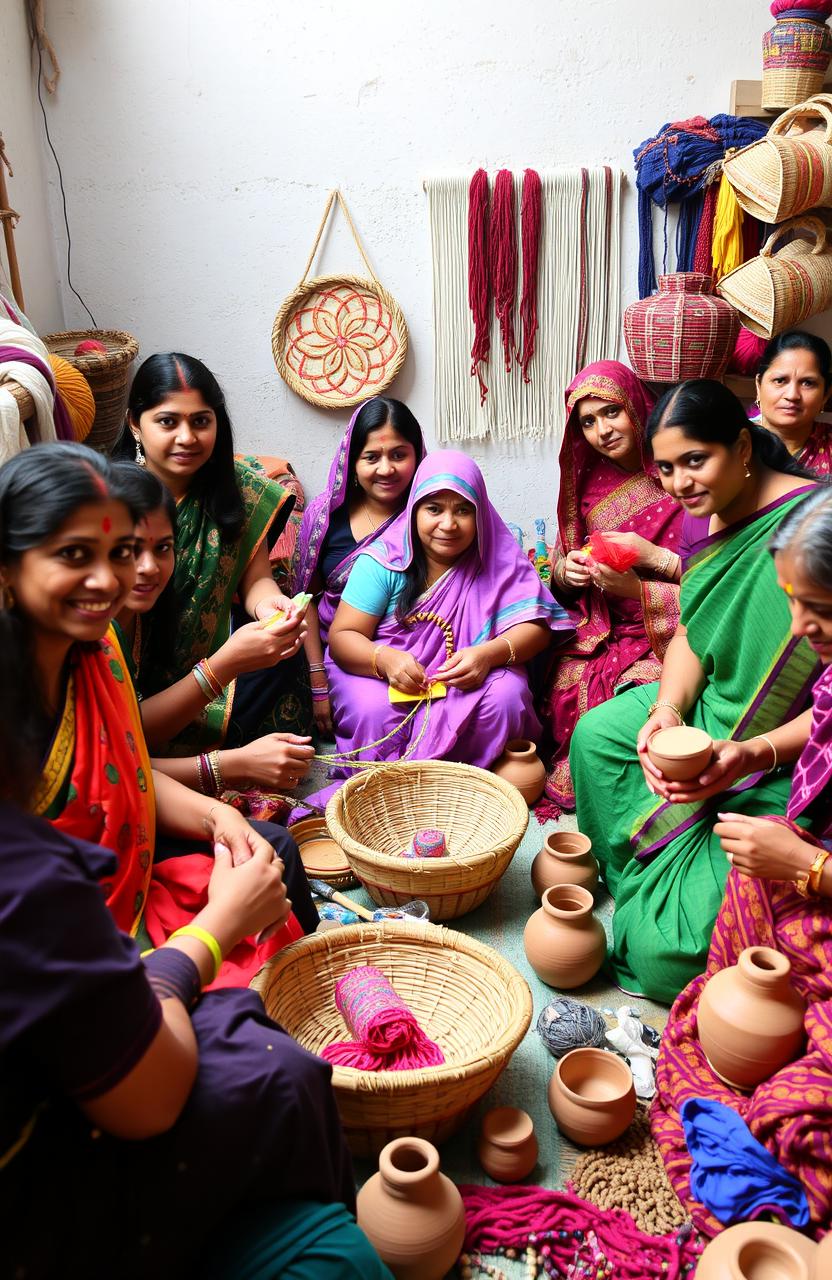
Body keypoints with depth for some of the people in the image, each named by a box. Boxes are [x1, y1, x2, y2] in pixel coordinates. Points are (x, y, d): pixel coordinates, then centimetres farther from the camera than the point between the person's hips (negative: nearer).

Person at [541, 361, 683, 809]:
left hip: (669, 633, -5)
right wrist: (567, 570, -6)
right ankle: (568, 776, 5)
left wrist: (652, 556, -22)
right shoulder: (589, 483, 8)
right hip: (602, 633, 5)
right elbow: (561, 561, 18)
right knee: (567, 688, -20)